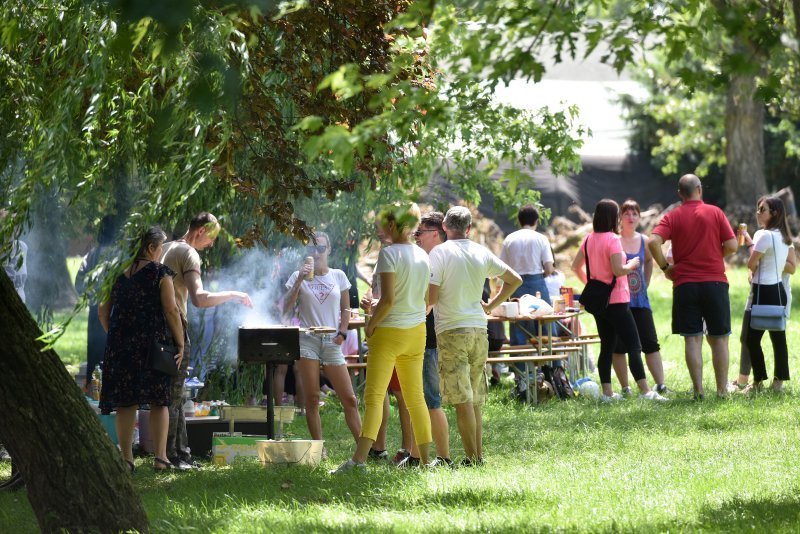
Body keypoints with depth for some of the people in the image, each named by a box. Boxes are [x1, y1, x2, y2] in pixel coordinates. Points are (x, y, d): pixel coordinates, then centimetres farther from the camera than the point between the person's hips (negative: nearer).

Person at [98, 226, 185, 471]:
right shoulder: (160, 273, -4)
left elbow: (103, 311, 11)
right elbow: (171, 310, -9)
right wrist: (180, 343, -2)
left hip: (121, 344, 4)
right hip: (153, 341, -4)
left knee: (126, 402, 6)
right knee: (159, 400, 6)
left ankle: (126, 458, 6)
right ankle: (160, 457, 1)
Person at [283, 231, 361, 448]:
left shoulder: (338, 276, 10)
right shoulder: (299, 276, 5)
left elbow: (346, 309, 16)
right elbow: (286, 307, -5)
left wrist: (342, 332, 1)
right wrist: (299, 281, -13)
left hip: (332, 341, 1)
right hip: (307, 340, -1)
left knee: (349, 399, -3)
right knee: (312, 399, -3)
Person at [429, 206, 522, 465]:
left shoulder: (440, 252, -7)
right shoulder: (482, 253, 8)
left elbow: (431, 297, -12)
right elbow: (515, 280, 16)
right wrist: (491, 305, 21)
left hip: (452, 330, -5)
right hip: (479, 329, 5)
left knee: (462, 400, -6)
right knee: (475, 400, 13)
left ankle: (471, 457, -8)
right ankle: (479, 454, 14)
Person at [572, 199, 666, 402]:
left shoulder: (589, 239, 7)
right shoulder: (612, 239, -15)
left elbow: (576, 266, 14)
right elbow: (618, 270, -22)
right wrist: (632, 264, -4)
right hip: (616, 301, -8)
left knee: (607, 346, 12)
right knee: (634, 346, -6)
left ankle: (607, 393, 10)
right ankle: (645, 391, -11)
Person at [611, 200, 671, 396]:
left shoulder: (644, 241, 8)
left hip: (640, 299, 4)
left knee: (651, 343, -2)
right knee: (619, 345, 0)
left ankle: (660, 385, -2)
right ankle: (625, 387, 7)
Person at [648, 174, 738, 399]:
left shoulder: (673, 217, 3)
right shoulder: (715, 213, 1)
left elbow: (653, 242, -13)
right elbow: (732, 245, -4)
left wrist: (665, 267, 0)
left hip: (684, 284, 0)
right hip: (715, 282, 0)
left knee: (692, 339, 2)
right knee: (719, 338, 7)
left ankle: (698, 390, -4)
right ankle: (722, 389, 6)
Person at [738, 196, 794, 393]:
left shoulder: (765, 235, -16)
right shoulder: (783, 237, 12)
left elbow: (751, 264, -12)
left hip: (764, 292, -9)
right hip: (778, 290, 9)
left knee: (752, 338, -3)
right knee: (778, 338, 9)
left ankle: (758, 382, -1)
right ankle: (779, 381, 10)